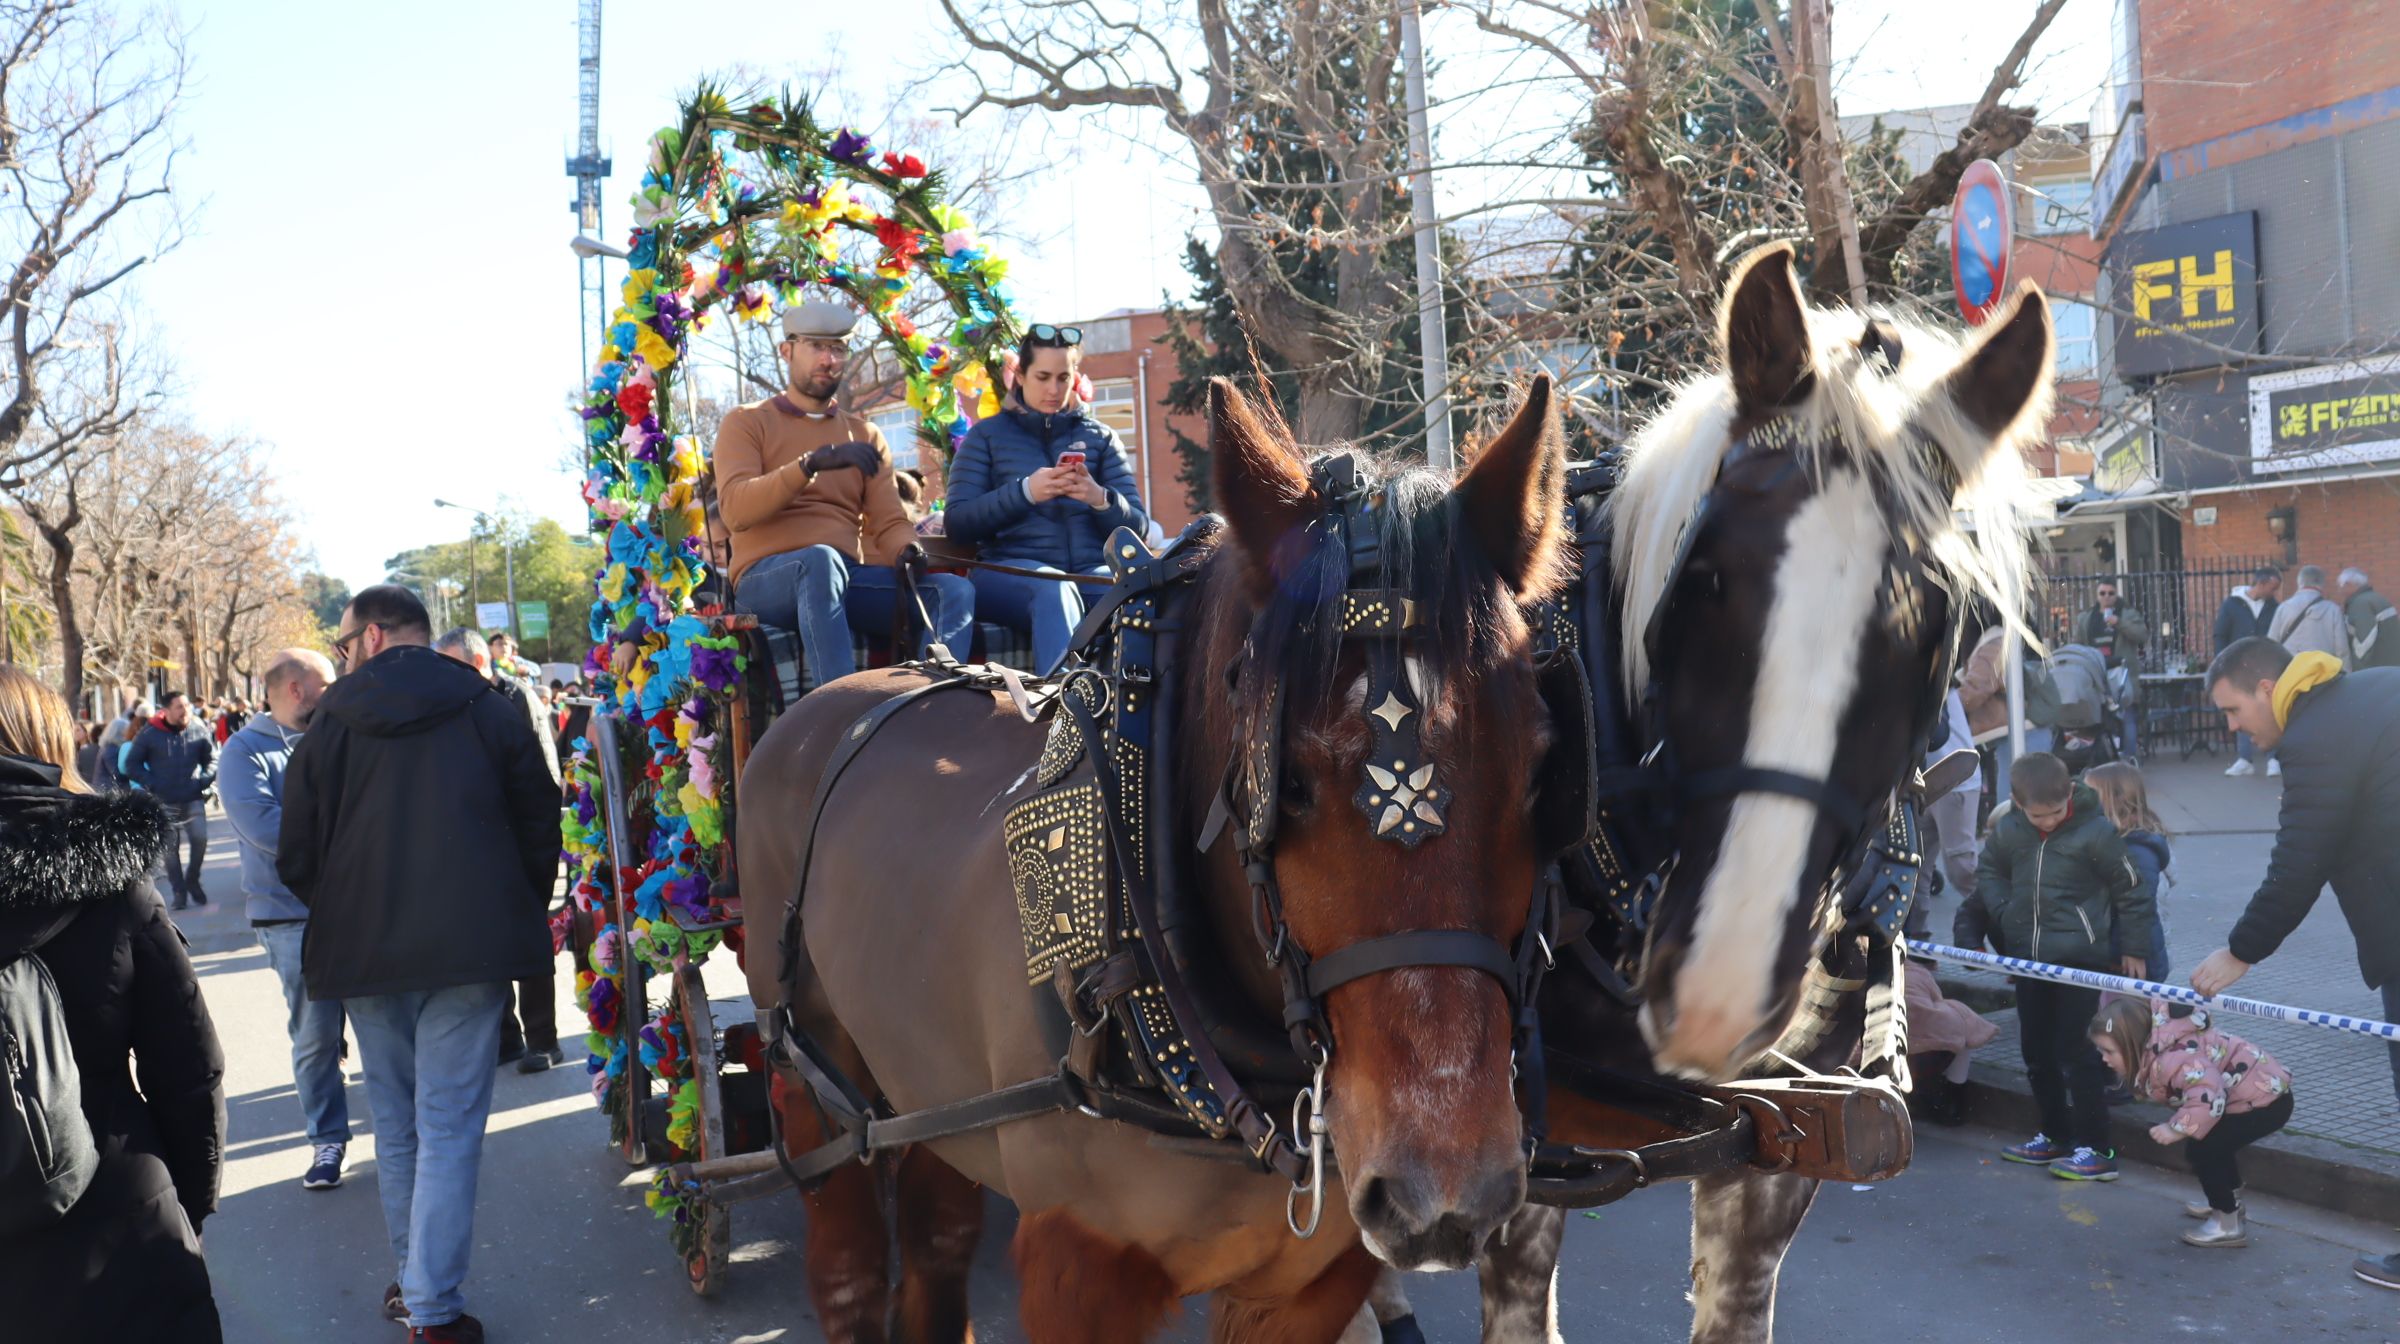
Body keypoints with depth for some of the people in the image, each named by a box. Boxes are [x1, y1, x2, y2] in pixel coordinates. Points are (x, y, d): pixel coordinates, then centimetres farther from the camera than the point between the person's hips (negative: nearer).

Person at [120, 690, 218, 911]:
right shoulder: (150, 733, -6)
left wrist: (205, 780, -8)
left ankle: (192, 880, 12)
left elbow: (212, 759, 8)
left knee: (200, 839, -11)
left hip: (193, 799, 1)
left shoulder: (199, 729, -2)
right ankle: (179, 891, 13)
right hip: (164, 802, -1)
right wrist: (152, 784, -10)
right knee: (170, 847, 3)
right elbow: (132, 764, 1)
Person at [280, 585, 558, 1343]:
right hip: (468, 946, -2)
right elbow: (539, 826, 4)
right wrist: (520, 917, 17)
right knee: (449, 1126, -2)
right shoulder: (488, 712, 2)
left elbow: (296, 860, 3)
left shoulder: (330, 723, 2)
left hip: (363, 950, 2)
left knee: (395, 1123, 16)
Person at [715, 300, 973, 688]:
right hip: (767, 579, -5)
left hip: (849, 579, 5)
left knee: (954, 591, -21)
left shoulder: (865, 435, 23)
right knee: (821, 559, -40)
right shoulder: (746, 423, 9)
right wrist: (812, 463, -23)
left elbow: (889, 523, 12)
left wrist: (907, 551, -13)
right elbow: (735, 510, -9)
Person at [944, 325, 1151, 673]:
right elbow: (957, 523, 3)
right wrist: (1024, 492, -12)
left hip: (1092, 569, 2)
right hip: (1010, 568, -2)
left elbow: (1137, 526, 11)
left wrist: (1101, 499, -12)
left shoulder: (1100, 437, 20)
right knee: (1054, 591, -39)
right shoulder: (987, 435, 16)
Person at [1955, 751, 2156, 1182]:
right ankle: (2055, 1135, 28)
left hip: (2079, 957, -6)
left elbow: (2131, 889, -5)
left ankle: (2096, 1149, 3)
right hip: (2028, 957, 6)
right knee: (2036, 1051, 14)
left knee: (2076, 1051, -6)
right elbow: (1989, 872, 17)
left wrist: (2134, 947, 1)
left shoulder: (2096, 831, -14)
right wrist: (2005, 914, 2)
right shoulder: (2007, 830, -2)